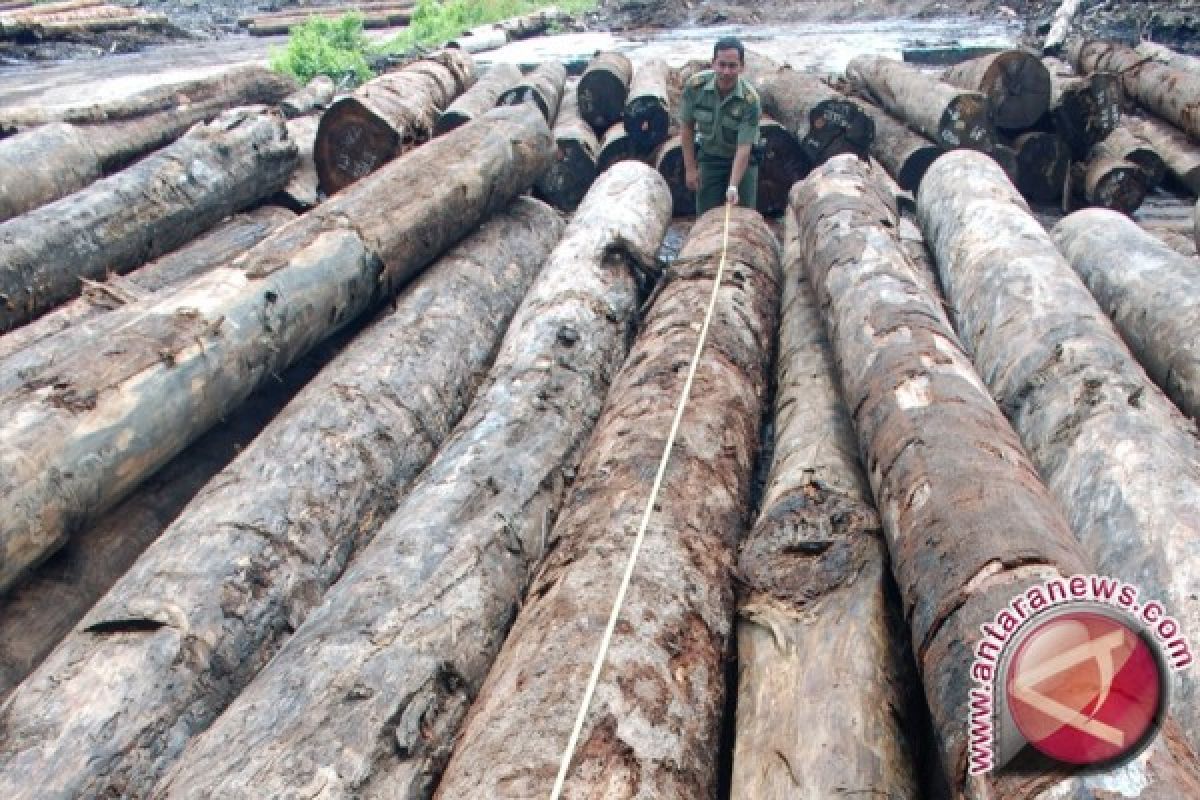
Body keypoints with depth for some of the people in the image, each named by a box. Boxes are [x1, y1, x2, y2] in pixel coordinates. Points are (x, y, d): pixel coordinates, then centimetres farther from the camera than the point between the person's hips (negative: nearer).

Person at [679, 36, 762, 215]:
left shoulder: (750, 100, -28)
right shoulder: (695, 86, -19)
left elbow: (743, 148, -29)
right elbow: (687, 127, -6)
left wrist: (733, 187, -39)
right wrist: (690, 168, -6)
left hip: (743, 160, -2)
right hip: (709, 159, 2)